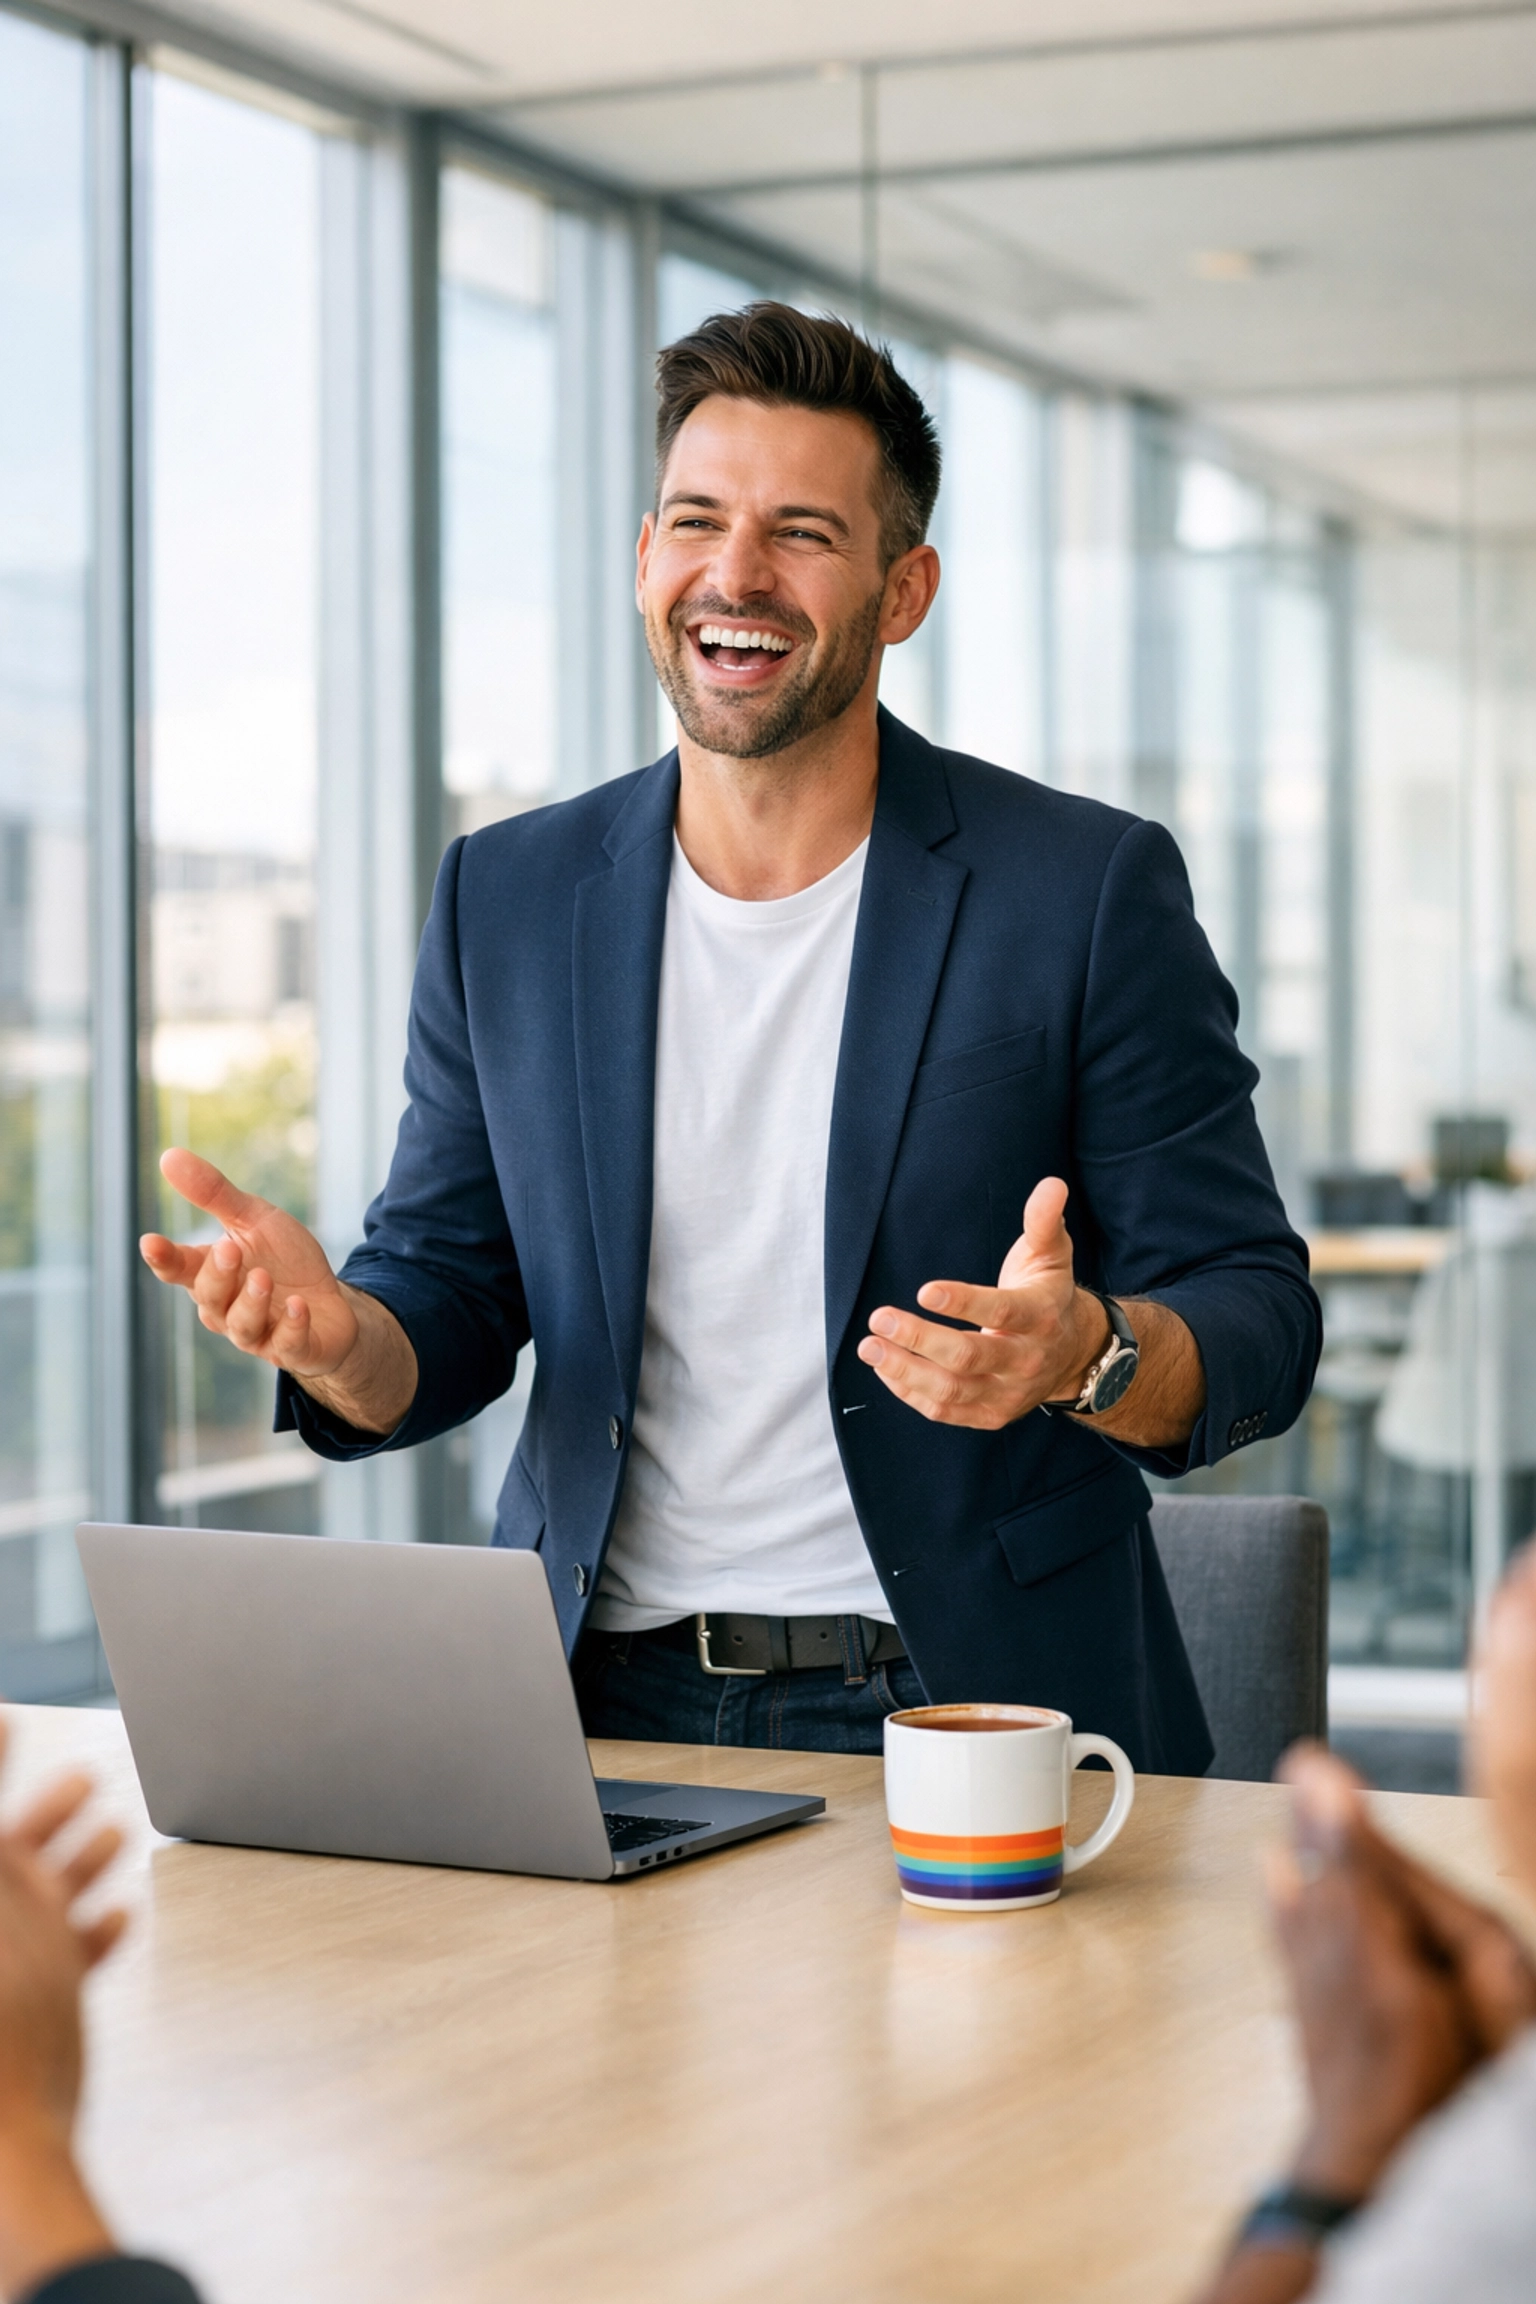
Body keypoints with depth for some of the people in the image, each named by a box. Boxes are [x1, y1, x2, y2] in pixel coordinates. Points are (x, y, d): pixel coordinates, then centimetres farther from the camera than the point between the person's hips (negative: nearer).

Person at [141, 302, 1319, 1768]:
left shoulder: (1092, 890, -2)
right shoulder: (506, 898, 9)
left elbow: (1259, 1326, -2)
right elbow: (450, 1296, 13)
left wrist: (1086, 1356, -25)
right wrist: (343, 1342, -11)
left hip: (966, 1702, -2)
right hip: (604, 1699, 3)